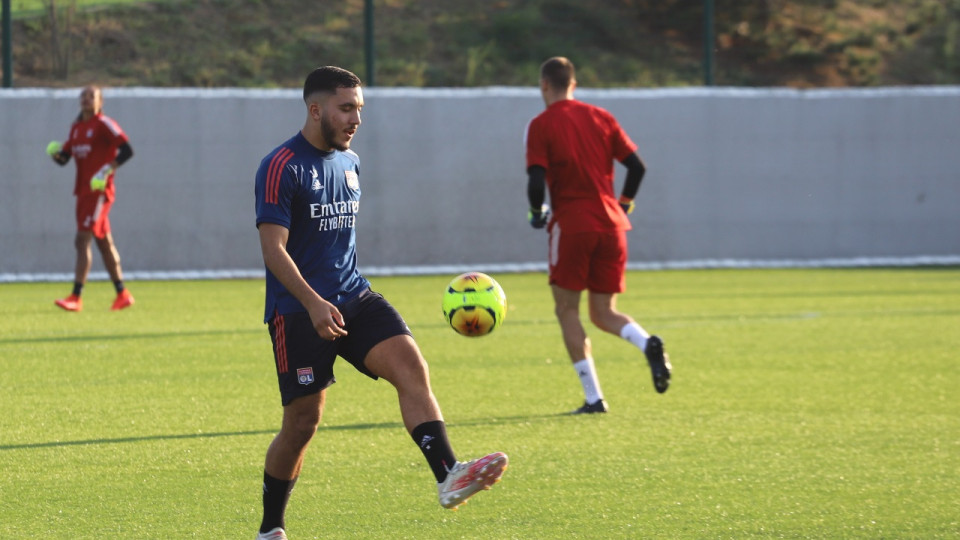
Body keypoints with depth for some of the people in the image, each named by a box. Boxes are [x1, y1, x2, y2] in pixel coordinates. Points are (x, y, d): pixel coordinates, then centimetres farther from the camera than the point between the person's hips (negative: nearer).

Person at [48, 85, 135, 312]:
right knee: (104, 243, 13)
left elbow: (127, 150, -15)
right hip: (83, 191, 9)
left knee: (82, 241, -15)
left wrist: (107, 170, -25)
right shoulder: (76, 127, 15)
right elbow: (64, 157, 17)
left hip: (99, 191, -9)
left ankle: (76, 297, -18)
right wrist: (56, 154, -6)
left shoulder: (104, 125, -8)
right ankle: (122, 295, 21)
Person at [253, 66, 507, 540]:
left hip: (353, 296, 6)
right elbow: (273, 248, -17)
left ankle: (448, 478, -33)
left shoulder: (349, 163, 14)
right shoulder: (281, 168, -11)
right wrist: (313, 303, -28)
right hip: (299, 309, -6)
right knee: (303, 421, -2)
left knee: (409, 363, -19)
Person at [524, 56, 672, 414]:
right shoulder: (601, 118, 11)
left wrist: (537, 212, 6)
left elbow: (537, 179, -12)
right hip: (611, 224, 5)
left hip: (571, 224, -5)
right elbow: (636, 166, 7)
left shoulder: (541, 126, -3)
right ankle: (648, 343, -19)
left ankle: (593, 397, -3)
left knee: (567, 309, 6)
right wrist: (624, 205, 22)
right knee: (603, 312, 13)